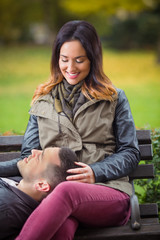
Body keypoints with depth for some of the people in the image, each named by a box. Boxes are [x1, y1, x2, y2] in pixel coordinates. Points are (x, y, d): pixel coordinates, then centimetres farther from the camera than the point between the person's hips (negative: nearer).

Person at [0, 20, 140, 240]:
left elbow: (130, 153, 12)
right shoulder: (44, 100, 22)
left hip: (108, 190, -1)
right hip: (53, 190, 1)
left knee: (67, 191, -41)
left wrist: (96, 172, -7)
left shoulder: (113, 98, 15)